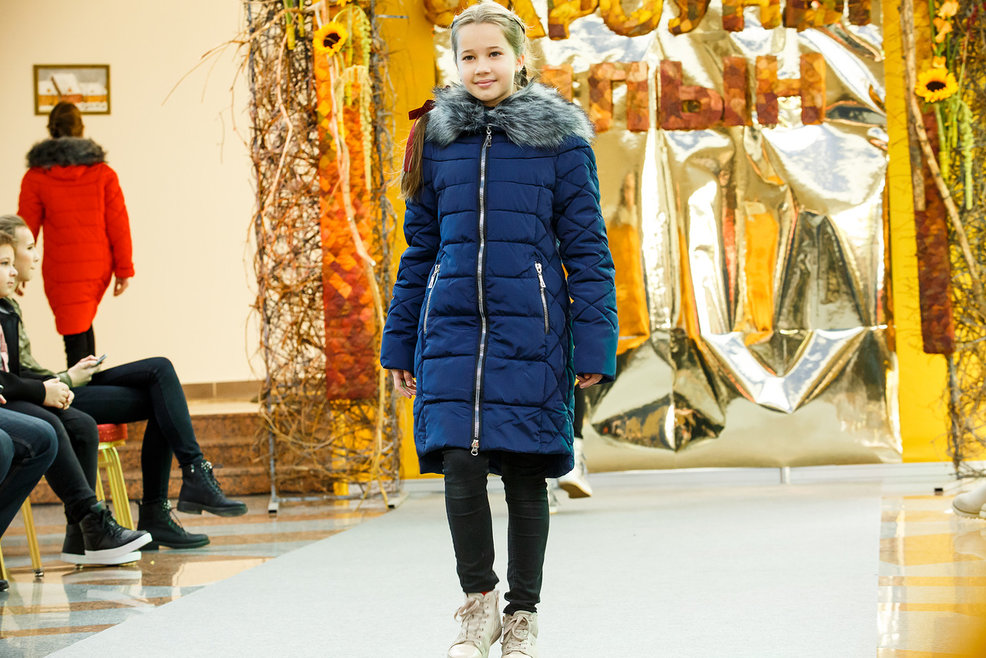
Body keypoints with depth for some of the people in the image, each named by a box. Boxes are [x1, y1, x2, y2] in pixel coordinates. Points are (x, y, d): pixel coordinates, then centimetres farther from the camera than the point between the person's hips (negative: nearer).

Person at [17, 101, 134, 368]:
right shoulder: (103, 173, 0)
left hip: (63, 270, -3)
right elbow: (118, 224, 0)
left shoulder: (36, 178, -6)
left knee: (75, 338, 0)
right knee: (83, 325, 24)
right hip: (99, 267, 3)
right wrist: (124, 268, 7)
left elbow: (27, 228, -1)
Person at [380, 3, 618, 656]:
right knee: (460, 463, -9)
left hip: (529, 331, -2)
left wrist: (595, 345, -5)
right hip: (453, 327, 2)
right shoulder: (437, 139, 9)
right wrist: (401, 343, 14)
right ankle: (479, 600, 12)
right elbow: (419, 249, 15)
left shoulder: (558, 138, 0)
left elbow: (587, 248, 0)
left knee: (525, 473, 3)